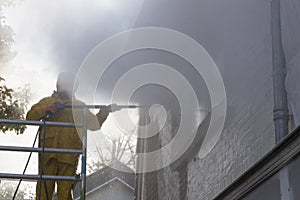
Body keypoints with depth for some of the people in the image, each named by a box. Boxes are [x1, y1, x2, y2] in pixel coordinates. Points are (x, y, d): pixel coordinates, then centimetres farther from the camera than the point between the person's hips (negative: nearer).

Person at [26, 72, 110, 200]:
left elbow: (94, 124, 19)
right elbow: (30, 116, 4)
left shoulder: (79, 106, 23)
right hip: (48, 151, -2)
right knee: (44, 187, -5)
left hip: (69, 155, 2)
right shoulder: (47, 102, 17)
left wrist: (104, 112, 6)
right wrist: (48, 109, -9)